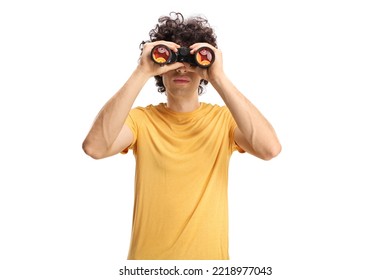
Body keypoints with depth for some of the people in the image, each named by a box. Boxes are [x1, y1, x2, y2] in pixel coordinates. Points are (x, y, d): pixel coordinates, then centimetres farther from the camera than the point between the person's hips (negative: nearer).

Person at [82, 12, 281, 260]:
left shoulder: (224, 119, -7)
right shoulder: (141, 119, -6)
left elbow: (270, 149, -26)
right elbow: (95, 147, -26)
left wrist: (218, 78, -27)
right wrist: (142, 73, -27)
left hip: (210, 254, 0)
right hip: (148, 254, 0)